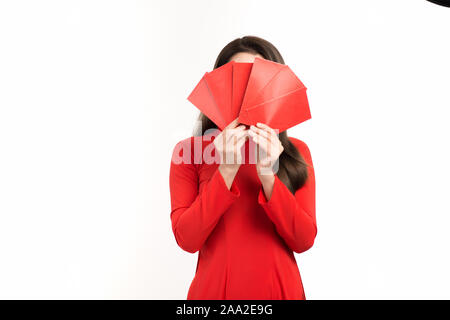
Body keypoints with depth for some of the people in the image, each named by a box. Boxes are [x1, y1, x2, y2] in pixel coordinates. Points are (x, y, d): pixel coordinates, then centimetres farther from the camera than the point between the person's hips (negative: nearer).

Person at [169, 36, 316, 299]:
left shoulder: (297, 151, -2)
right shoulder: (189, 150, -5)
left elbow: (304, 240, -9)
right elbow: (187, 239, -13)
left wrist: (268, 176, -22)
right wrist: (226, 170, -22)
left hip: (279, 289, 1)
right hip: (214, 289, -1)